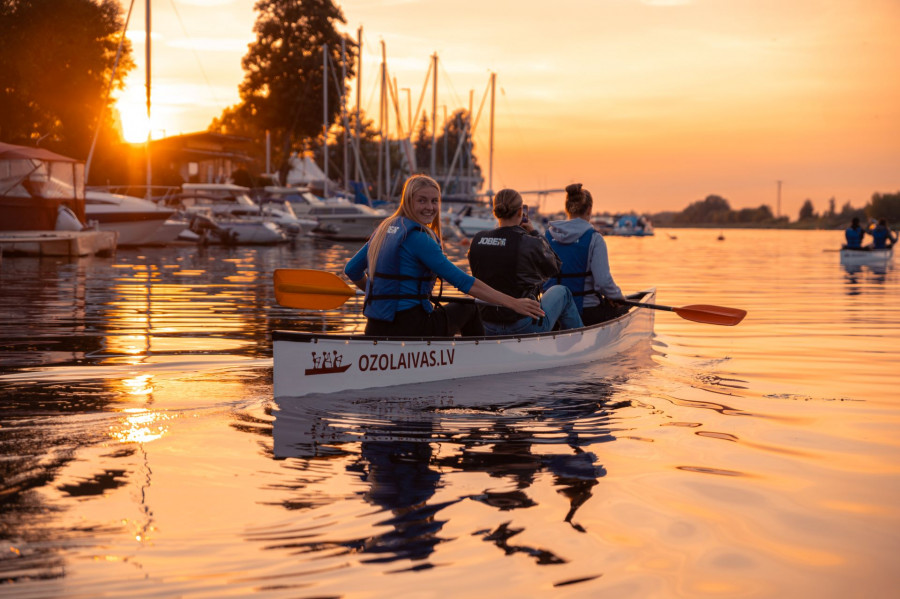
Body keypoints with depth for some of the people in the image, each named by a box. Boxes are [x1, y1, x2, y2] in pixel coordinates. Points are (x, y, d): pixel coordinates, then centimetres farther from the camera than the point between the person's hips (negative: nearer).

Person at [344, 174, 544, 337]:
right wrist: (512, 303, -16)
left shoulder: (384, 229, 10)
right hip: (409, 328, -8)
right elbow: (461, 281, -17)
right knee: (468, 309, 17)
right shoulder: (417, 237, -14)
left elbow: (352, 271, 19)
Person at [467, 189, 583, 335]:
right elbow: (554, 268, 3)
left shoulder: (477, 240, -3)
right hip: (527, 327, -5)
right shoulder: (531, 243, -16)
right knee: (562, 292, 26)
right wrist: (534, 233, 9)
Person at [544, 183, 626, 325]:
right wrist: (618, 296, 1)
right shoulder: (594, 239, -12)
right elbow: (603, 281, -18)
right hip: (587, 312, -6)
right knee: (622, 307, 25)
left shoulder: (548, 235, 2)